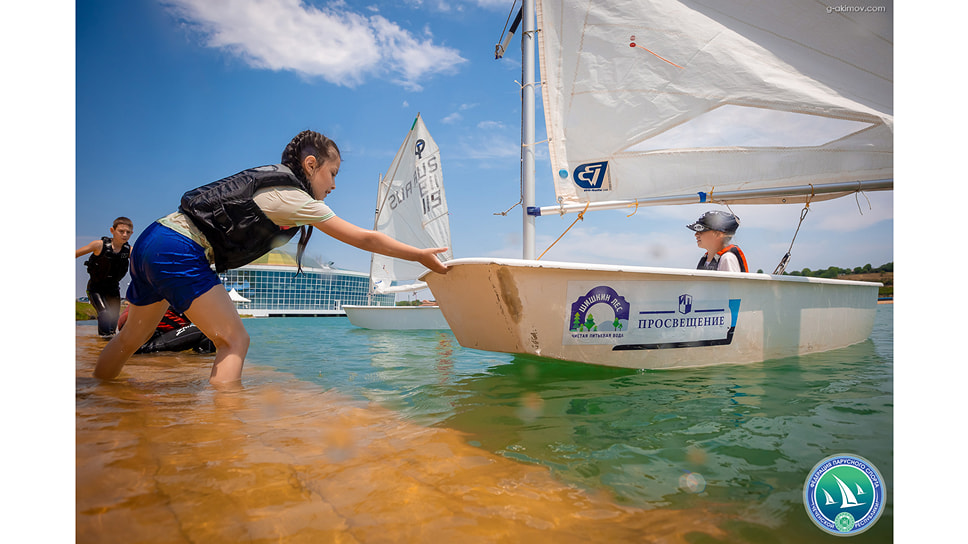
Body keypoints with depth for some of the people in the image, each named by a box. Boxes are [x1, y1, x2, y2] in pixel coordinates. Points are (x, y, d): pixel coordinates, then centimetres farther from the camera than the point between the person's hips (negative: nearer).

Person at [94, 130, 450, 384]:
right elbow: (364, 239, -8)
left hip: (151, 240, 10)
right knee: (234, 341, -9)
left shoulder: (270, 182, 14)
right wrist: (421, 255, -3)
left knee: (133, 336, 25)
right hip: (179, 251, -10)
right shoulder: (295, 199, -10)